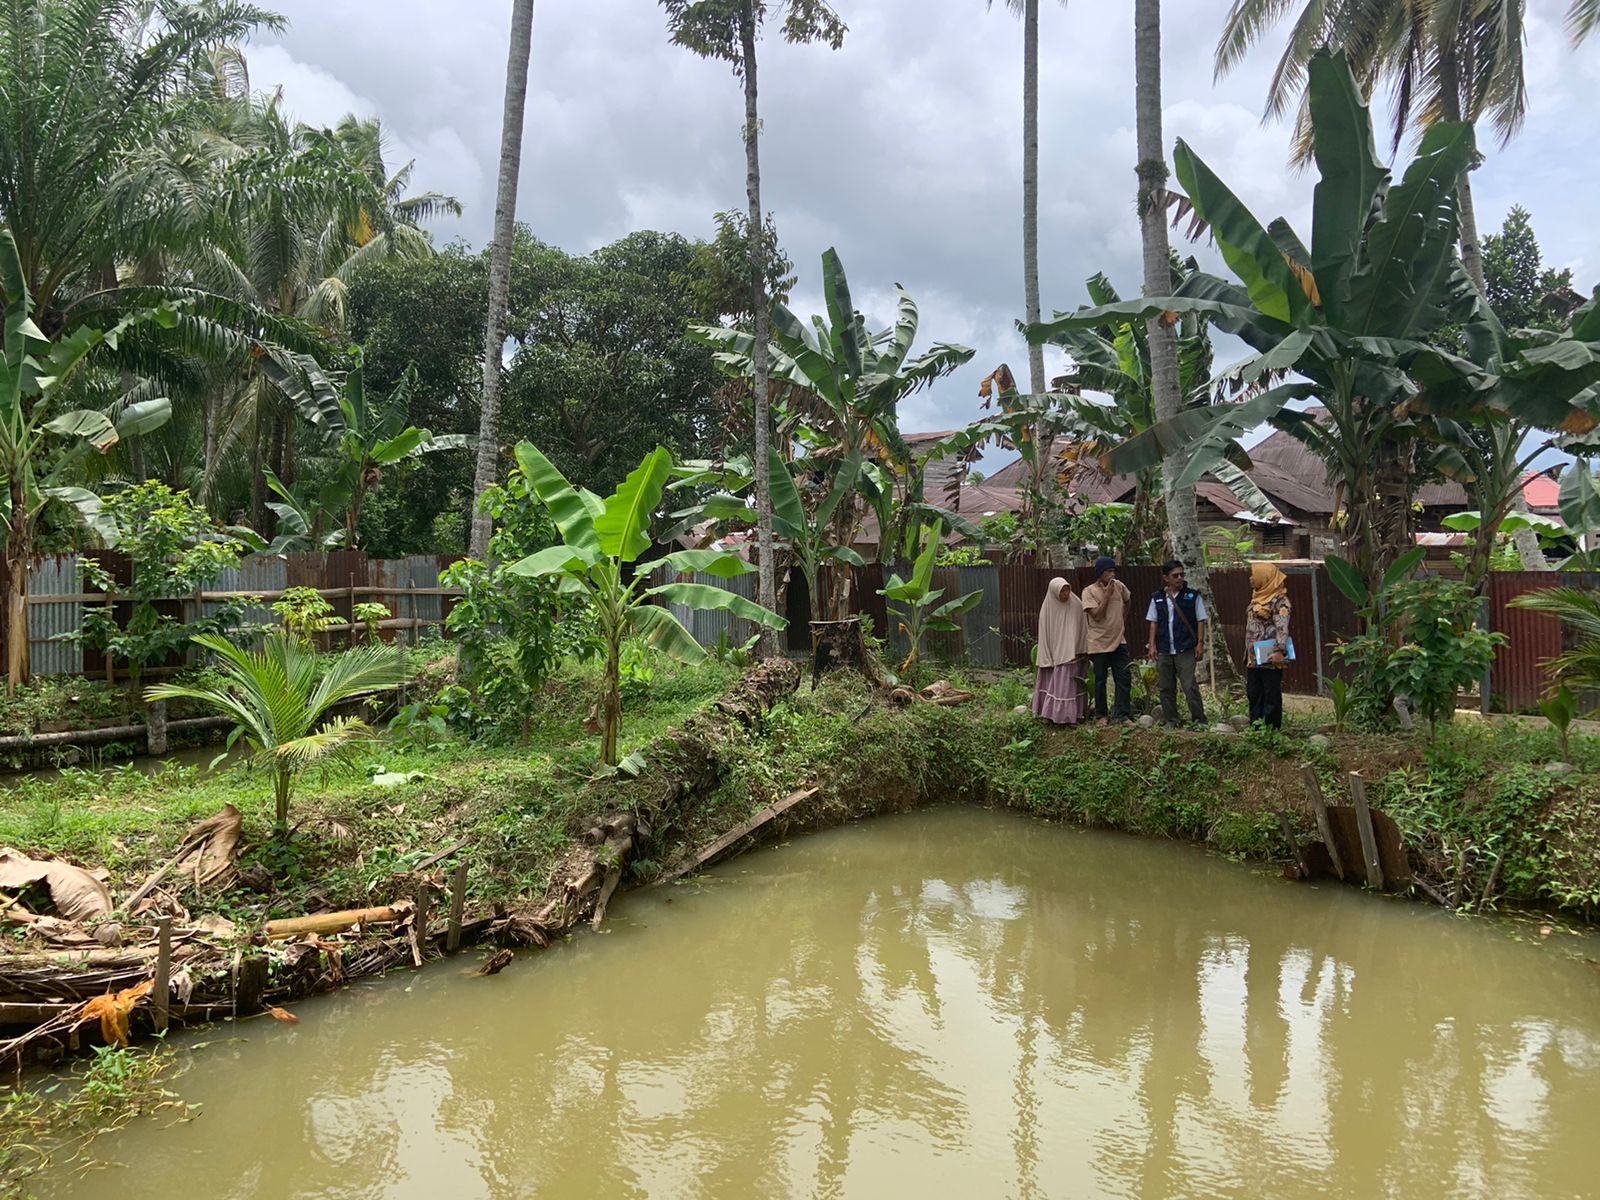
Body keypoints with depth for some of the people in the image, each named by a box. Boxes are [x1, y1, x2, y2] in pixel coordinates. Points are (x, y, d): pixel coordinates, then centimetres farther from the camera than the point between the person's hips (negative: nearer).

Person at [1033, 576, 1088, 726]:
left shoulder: (1076, 605, -3)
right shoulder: (1047, 608, -7)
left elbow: (1083, 629, 5)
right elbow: (1044, 635, -3)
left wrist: (1085, 651, 6)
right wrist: (1046, 658, -6)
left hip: (1073, 654, 1)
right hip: (1055, 654, -1)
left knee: (1071, 684, 4)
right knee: (1055, 684, 0)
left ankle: (1071, 715, 10)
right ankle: (1053, 714, 5)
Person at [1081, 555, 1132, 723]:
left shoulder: (1119, 586, 3)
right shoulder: (1089, 592, -11)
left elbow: (1126, 603, 23)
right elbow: (1097, 615, -20)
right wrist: (1107, 595, -19)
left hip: (1119, 641, 4)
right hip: (1099, 644, -4)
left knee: (1124, 678, 0)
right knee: (1100, 680, 6)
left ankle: (1123, 715, 6)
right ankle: (1101, 715, 18)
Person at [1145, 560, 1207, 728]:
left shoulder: (1192, 596, -1)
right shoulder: (1158, 598, 7)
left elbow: (1201, 621, 1)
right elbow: (1153, 623, 10)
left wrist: (1200, 643, -5)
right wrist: (1152, 645, 4)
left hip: (1186, 650, -3)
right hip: (1164, 651, 3)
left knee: (1190, 686, -7)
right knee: (1166, 687, 8)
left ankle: (1199, 720, 2)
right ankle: (1170, 720, 18)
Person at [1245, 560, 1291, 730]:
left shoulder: (1280, 601, -10)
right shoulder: (1258, 598, 16)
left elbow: (1282, 627, -21)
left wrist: (1280, 651, -31)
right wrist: (1247, 652, 21)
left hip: (1270, 658, -9)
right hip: (1253, 659, 9)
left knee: (1271, 696, -2)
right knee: (1254, 695, 12)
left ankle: (1272, 730, 3)